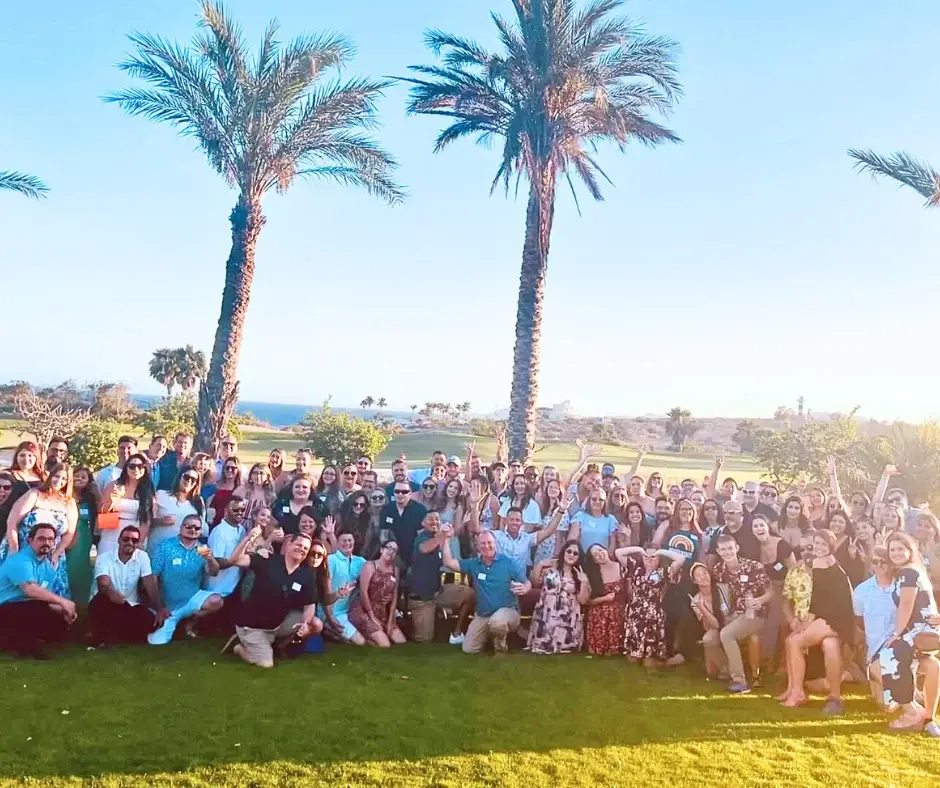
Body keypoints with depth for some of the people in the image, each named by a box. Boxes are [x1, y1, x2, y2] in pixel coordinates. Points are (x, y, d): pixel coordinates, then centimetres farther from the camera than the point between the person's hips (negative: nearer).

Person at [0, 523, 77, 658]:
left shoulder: (49, 568, 8)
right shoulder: (20, 561, -19)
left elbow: (46, 599, 7)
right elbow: (30, 590, -33)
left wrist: (63, 611, -12)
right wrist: (62, 602, -31)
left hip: (25, 611, 9)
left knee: (61, 624, -3)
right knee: (41, 610, -32)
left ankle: (20, 640, 9)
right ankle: (22, 642, -8)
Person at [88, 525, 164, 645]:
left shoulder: (142, 557, -3)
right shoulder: (104, 558, -8)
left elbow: (150, 583, -12)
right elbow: (103, 584, -25)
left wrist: (160, 608, -26)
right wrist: (111, 593, -50)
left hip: (130, 606, 2)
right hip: (106, 605, -2)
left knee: (151, 620, -25)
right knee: (101, 599, -36)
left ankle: (109, 638, -8)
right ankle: (100, 638, -12)